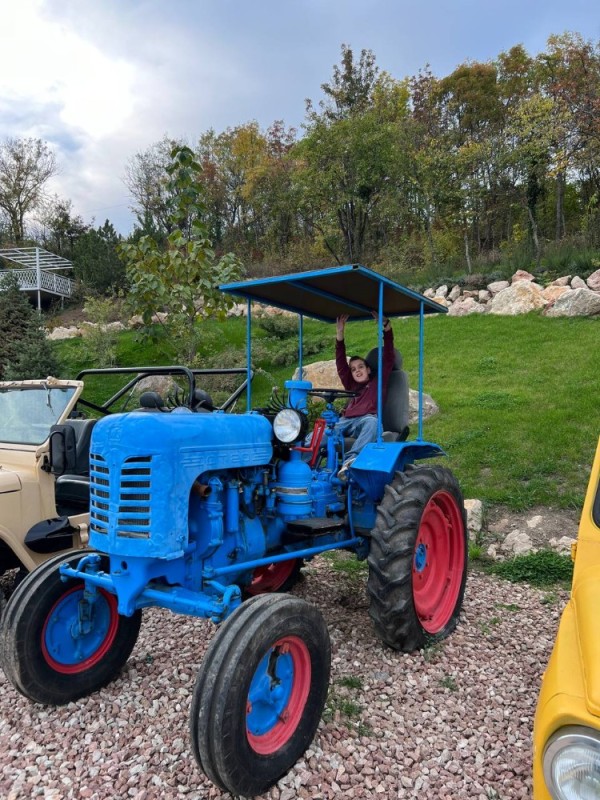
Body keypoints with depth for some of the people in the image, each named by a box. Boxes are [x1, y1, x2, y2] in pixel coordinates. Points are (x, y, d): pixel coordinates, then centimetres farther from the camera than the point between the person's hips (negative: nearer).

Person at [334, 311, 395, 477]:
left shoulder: (378, 381, 25)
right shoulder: (352, 385, 33)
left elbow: (388, 357, 14)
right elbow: (340, 364, 24)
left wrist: (386, 327, 4)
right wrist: (339, 334, 15)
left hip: (366, 420, -4)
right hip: (346, 421, 4)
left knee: (372, 422, -40)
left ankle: (350, 460, -58)